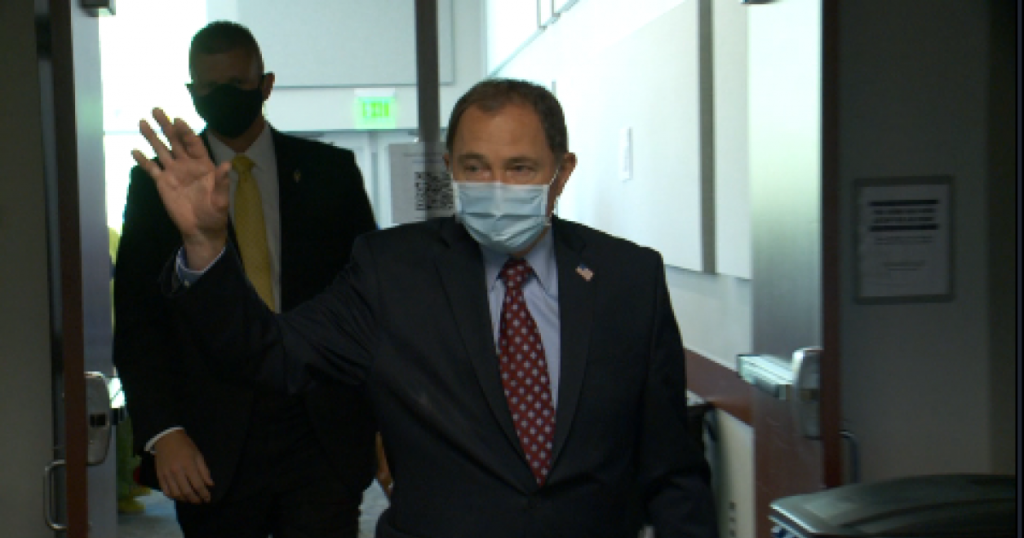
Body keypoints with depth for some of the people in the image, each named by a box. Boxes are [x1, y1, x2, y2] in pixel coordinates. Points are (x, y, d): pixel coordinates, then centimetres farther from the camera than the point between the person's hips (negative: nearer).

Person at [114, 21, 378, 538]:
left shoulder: (330, 171, 7)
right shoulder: (156, 183, 6)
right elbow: (137, 321, 2)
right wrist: (163, 433, -10)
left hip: (325, 436, 0)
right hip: (213, 447, 0)